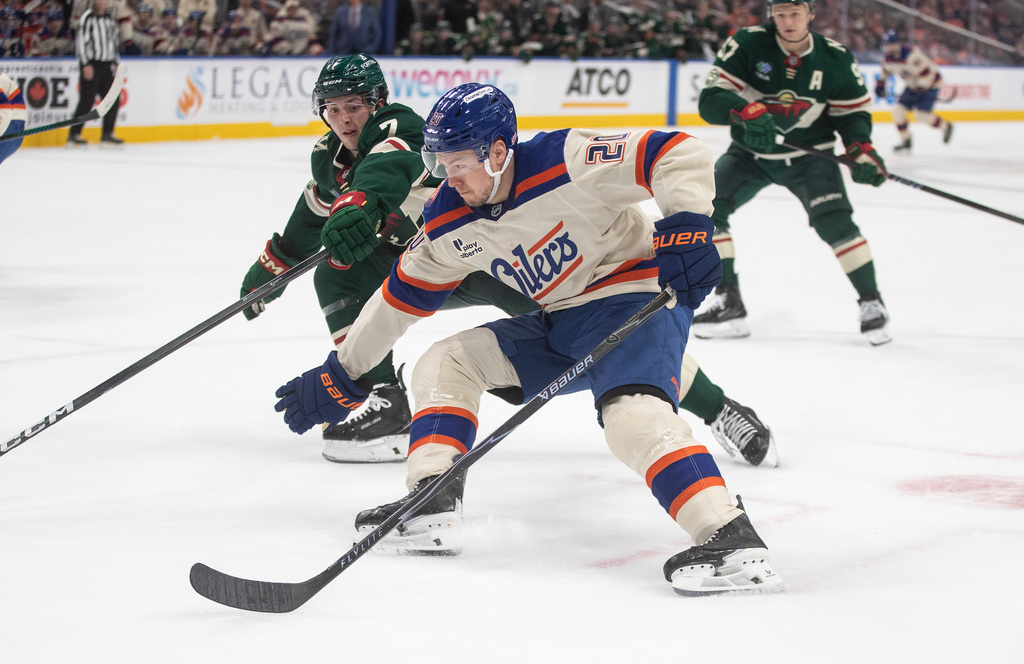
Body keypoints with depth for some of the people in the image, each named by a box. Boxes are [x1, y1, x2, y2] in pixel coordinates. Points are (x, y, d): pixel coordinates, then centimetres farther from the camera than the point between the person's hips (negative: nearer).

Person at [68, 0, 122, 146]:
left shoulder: (110, 19, 16)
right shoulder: (87, 18, -8)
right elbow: (80, 41, -13)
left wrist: (115, 63, 18)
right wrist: (86, 64, -17)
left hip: (107, 66, 7)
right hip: (91, 64, -7)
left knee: (113, 100, 3)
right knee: (87, 100, -11)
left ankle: (107, 134, 12)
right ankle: (74, 134, -6)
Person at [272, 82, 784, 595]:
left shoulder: (567, 163, -22)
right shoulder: (449, 222, 0)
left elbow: (678, 153, -23)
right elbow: (402, 297, 12)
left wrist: (686, 226, -38)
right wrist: (342, 374, 15)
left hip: (635, 296, -8)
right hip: (559, 325, 9)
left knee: (633, 411, -34)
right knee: (446, 362, 3)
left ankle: (731, 540, -45)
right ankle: (431, 502, -7)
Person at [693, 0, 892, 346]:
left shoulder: (835, 59, -10)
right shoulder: (747, 45, -16)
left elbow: (853, 111, 2)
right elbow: (710, 99, -21)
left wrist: (861, 149, -16)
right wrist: (747, 112, -40)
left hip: (809, 153, -1)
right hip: (751, 152, 1)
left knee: (834, 219, -22)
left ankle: (871, 302, -7)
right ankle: (728, 302, -6)